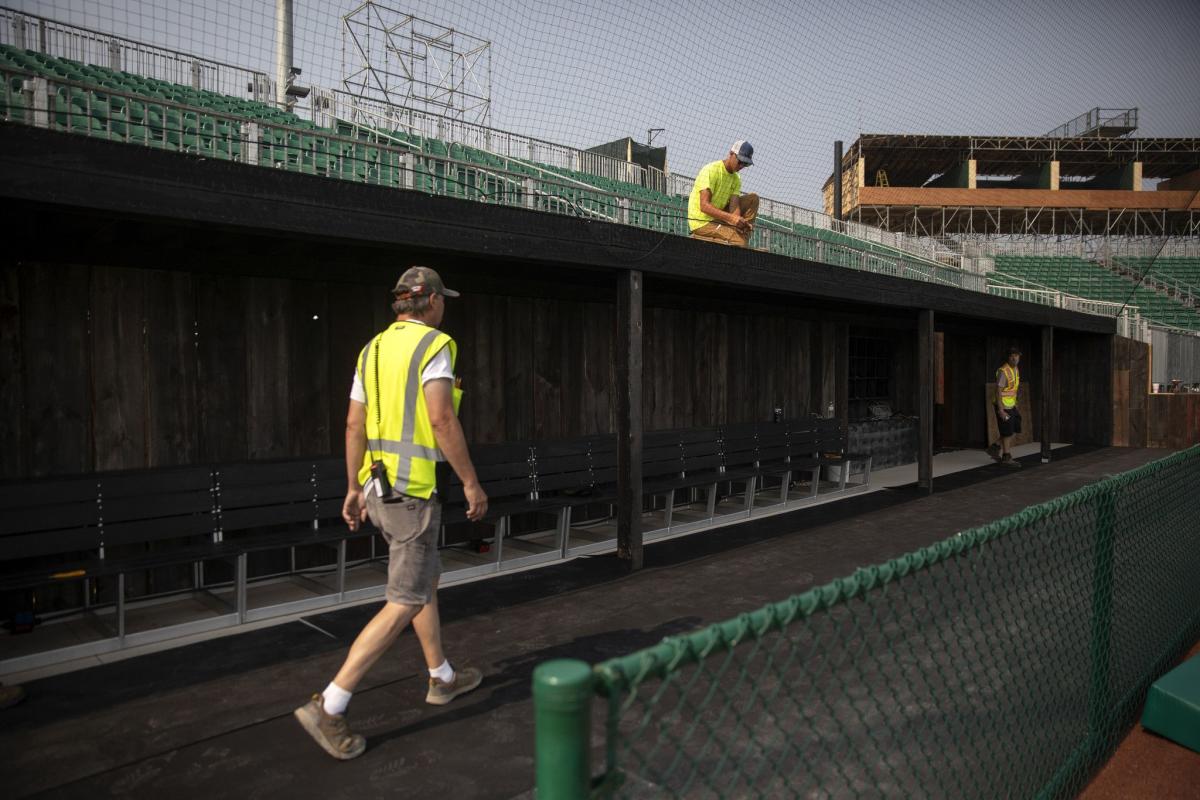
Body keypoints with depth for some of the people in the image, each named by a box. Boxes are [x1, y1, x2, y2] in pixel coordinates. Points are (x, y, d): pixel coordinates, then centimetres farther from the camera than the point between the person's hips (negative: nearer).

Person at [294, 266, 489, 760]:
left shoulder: (373, 349, 12)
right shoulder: (434, 344, -11)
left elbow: (354, 425, 12)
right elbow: (441, 418, -20)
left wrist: (355, 489, 18)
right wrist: (471, 482, -13)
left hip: (378, 484, 9)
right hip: (414, 489, -9)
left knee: (427, 580, 22)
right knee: (404, 604, -2)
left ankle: (442, 678, 35)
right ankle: (328, 707, -1)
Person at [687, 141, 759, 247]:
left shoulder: (736, 178, 8)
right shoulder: (711, 170, -16)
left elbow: (734, 206, -5)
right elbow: (704, 206, -26)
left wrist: (739, 220, -29)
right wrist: (731, 217, -37)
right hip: (702, 222, -8)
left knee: (753, 199, 1)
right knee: (739, 242, -27)